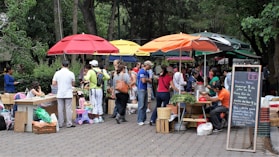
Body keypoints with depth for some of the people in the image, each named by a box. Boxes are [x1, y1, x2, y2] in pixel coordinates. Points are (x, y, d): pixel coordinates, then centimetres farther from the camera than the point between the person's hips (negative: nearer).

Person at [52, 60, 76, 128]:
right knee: (68, 109, 2)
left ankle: (60, 124, 10)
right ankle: (69, 124, 2)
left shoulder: (57, 73, -2)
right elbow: (73, 84, 4)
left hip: (60, 94, 2)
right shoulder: (71, 73, -5)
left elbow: (53, 83, 0)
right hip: (68, 94, -2)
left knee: (60, 109, 7)